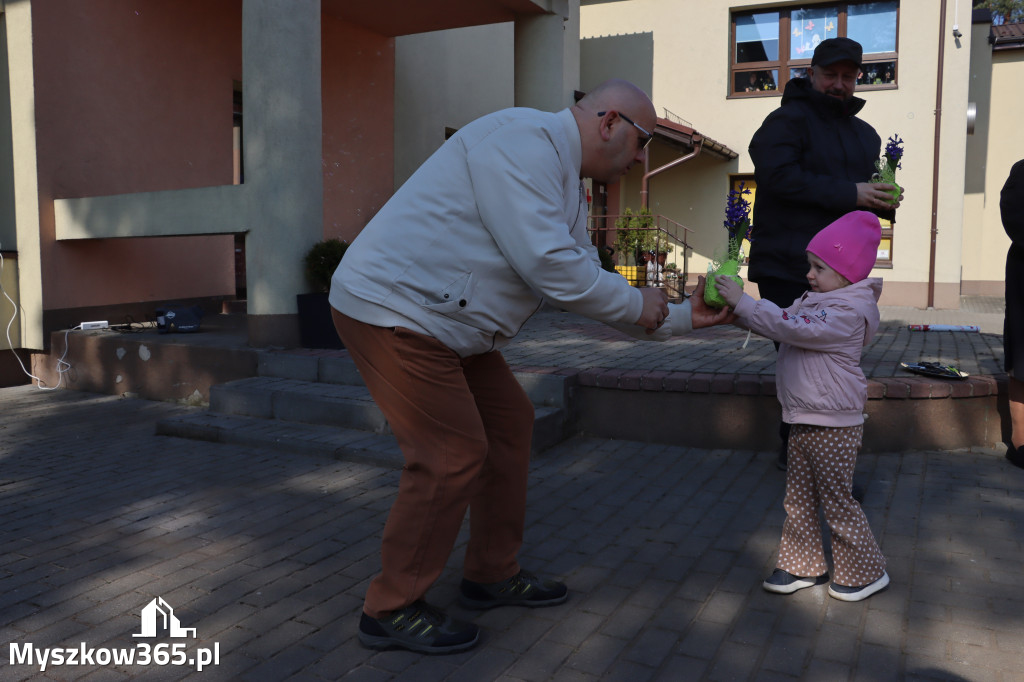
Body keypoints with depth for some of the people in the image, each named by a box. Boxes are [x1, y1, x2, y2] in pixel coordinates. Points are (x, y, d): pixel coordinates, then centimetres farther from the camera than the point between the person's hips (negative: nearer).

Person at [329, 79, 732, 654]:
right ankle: (392, 610, 9)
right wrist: (637, 304, -11)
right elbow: (546, 264, -25)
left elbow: (585, 282, 18)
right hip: (392, 308, -11)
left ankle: (492, 574, 27)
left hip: (447, 322, 11)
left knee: (510, 422, 13)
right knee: (454, 456, -9)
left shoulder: (566, 185, 16)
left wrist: (681, 318, 16)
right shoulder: (524, 140, -17)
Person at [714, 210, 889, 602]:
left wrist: (744, 302, -28)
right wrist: (735, 309, -6)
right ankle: (804, 565, 27)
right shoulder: (812, 301, 11)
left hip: (833, 426, -9)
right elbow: (780, 325, 11)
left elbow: (792, 328, -29)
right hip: (804, 422, 9)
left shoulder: (848, 313, -20)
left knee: (837, 500, 3)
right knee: (797, 499, 14)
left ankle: (865, 572, 21)